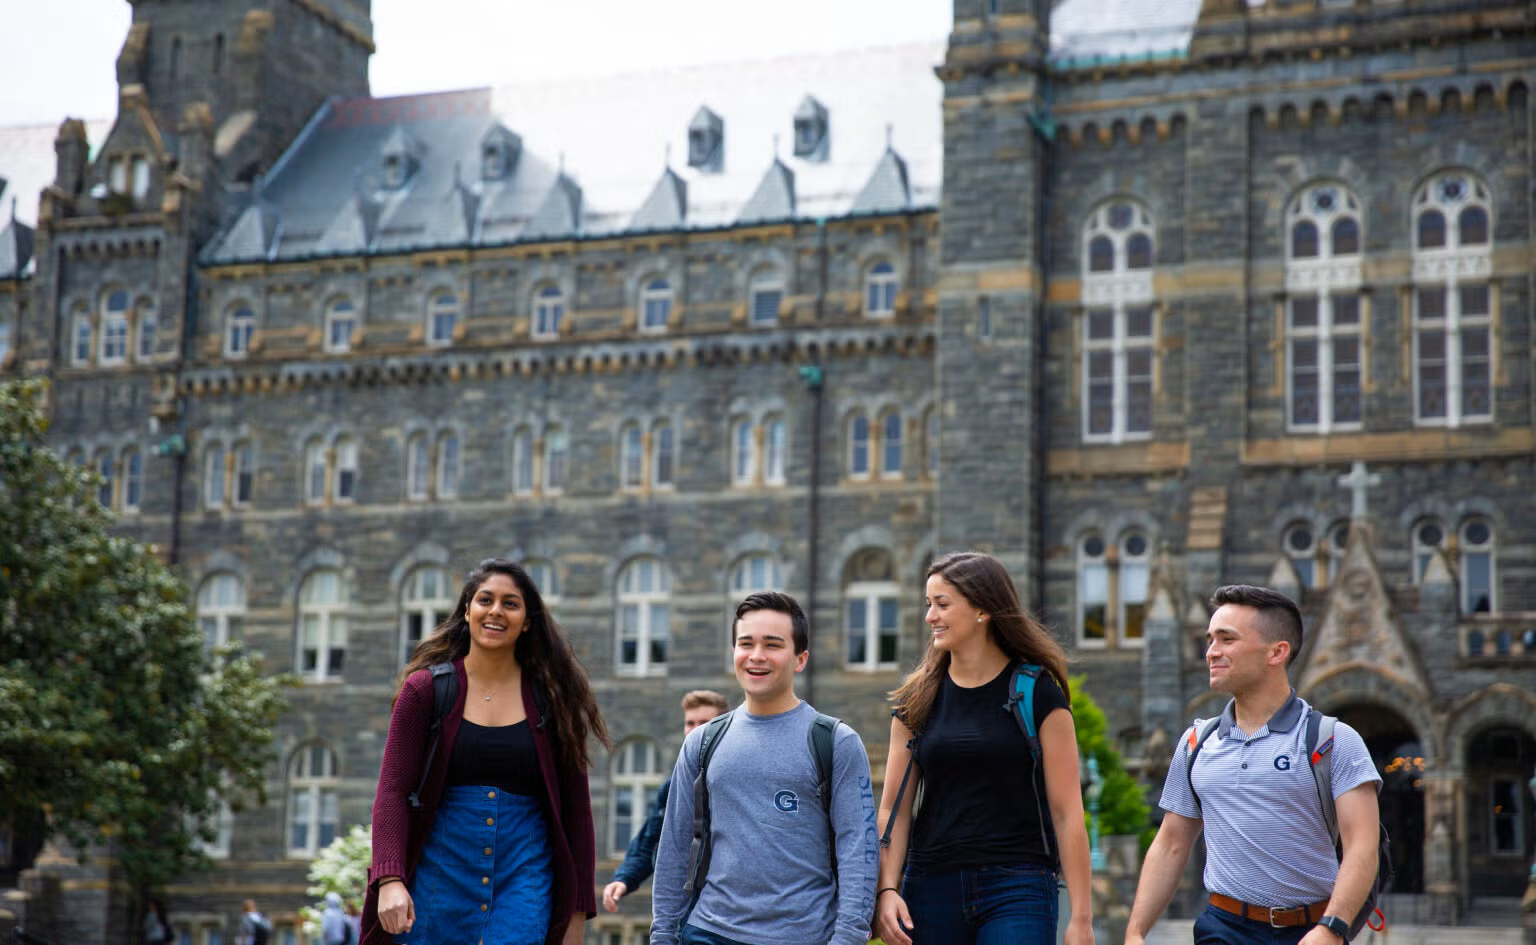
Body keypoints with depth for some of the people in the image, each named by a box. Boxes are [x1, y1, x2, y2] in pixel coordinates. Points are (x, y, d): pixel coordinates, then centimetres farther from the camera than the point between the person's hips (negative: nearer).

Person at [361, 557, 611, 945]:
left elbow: (575, 807, 7)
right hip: (441, 872, 1)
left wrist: (577, 910, 4)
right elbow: (393, 790, -4)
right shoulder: (426, 688, 3)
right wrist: (389, 879, -19)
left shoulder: (550, 697, 5)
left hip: (524, 876, 0)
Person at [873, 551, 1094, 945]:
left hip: (1018, 888, -3)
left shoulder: (1037, 694, -2)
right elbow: (894, 808, 7)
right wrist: (887, 889, -7)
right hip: (930, 889, 4)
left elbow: (1067, 813, -4)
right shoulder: (916, 700, 9)